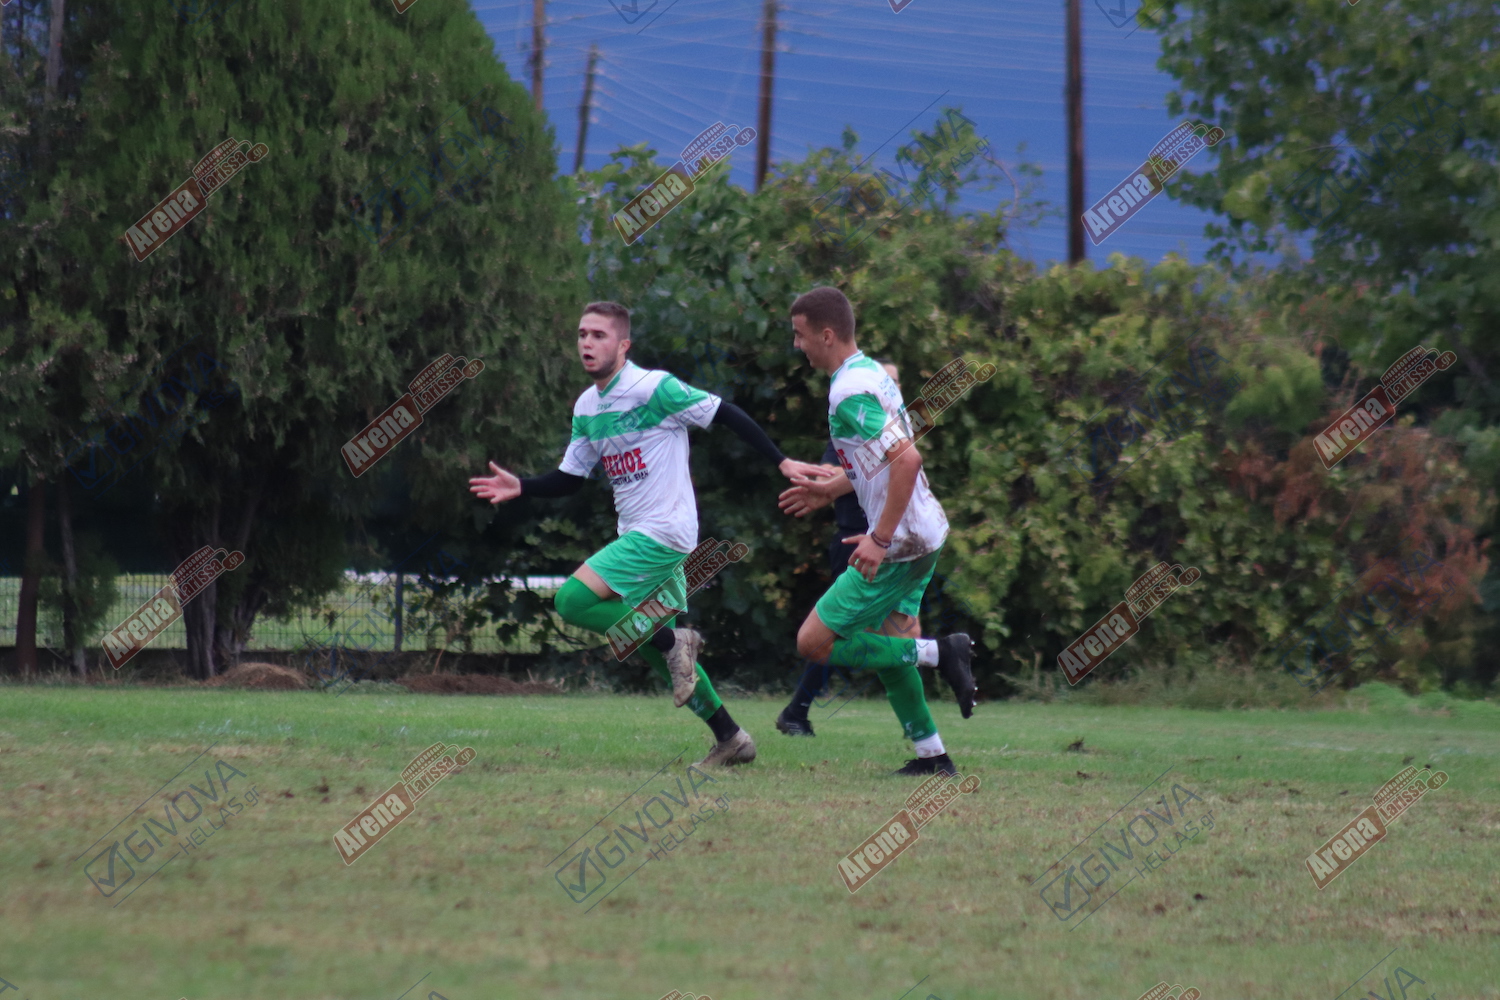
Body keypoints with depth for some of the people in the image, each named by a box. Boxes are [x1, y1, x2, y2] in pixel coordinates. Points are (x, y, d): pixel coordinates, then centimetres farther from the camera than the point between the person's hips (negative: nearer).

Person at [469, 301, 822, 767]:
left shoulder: (655, 388, -13)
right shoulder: (586, 408, 10)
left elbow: (727, 414, -10)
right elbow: (570, 479, 17)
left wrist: (782, 462, -11)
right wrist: (520, 487, 1)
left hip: (663, 532, -8)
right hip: (636, 536, 8)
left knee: (573, 600, -19)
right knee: (665, 653, 11)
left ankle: (671, 641, -7)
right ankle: (730, 739, 19)